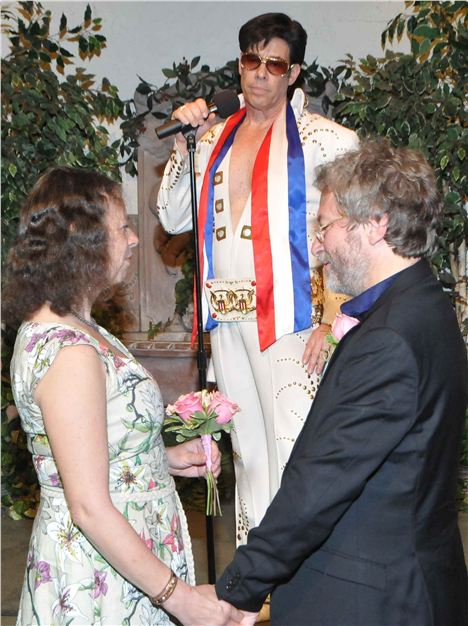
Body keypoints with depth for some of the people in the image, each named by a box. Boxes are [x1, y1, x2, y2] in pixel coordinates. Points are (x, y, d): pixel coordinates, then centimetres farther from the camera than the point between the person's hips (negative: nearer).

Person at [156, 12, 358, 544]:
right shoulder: (216, 138, 14)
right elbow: (174, 219, 15)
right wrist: (184, 144, 3)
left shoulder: (323, 140, -4)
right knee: (247, 455, 14)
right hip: (228, 320, 6)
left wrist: (333, 319, -15)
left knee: (295, 457, -9)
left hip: (289, 319, -6)